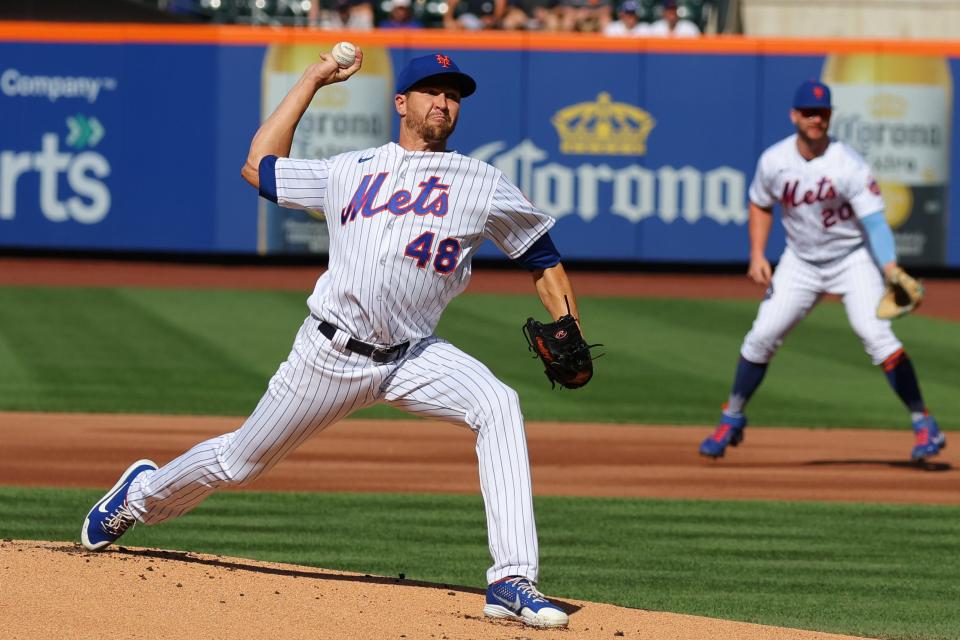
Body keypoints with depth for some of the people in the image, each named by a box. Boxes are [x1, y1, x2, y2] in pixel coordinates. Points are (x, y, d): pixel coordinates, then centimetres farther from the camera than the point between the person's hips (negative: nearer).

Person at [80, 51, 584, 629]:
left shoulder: (481, 183, 6)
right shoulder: (350, 172, 11)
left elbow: (544, 258, 10)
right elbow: (259, 165, 20)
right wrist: (313, 81, 20)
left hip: (412, 359, -1)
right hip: (331, 353, 1)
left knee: (499, 407, -28)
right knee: (241, 460, 11)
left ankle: (512, 582, -31)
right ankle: (143, 494, 44)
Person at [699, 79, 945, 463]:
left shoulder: (849, 166, -23)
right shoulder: (774, 161, -10)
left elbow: (874, 222, -27)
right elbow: (761, 205, 9)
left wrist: (892, 270, -42)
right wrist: (757, 255, -4)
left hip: (852, 258, -4)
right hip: (801, 262, 4)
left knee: (875, 334, -20)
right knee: (761, 336, -2)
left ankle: (924, 424, -12)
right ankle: (732, 420, 18)